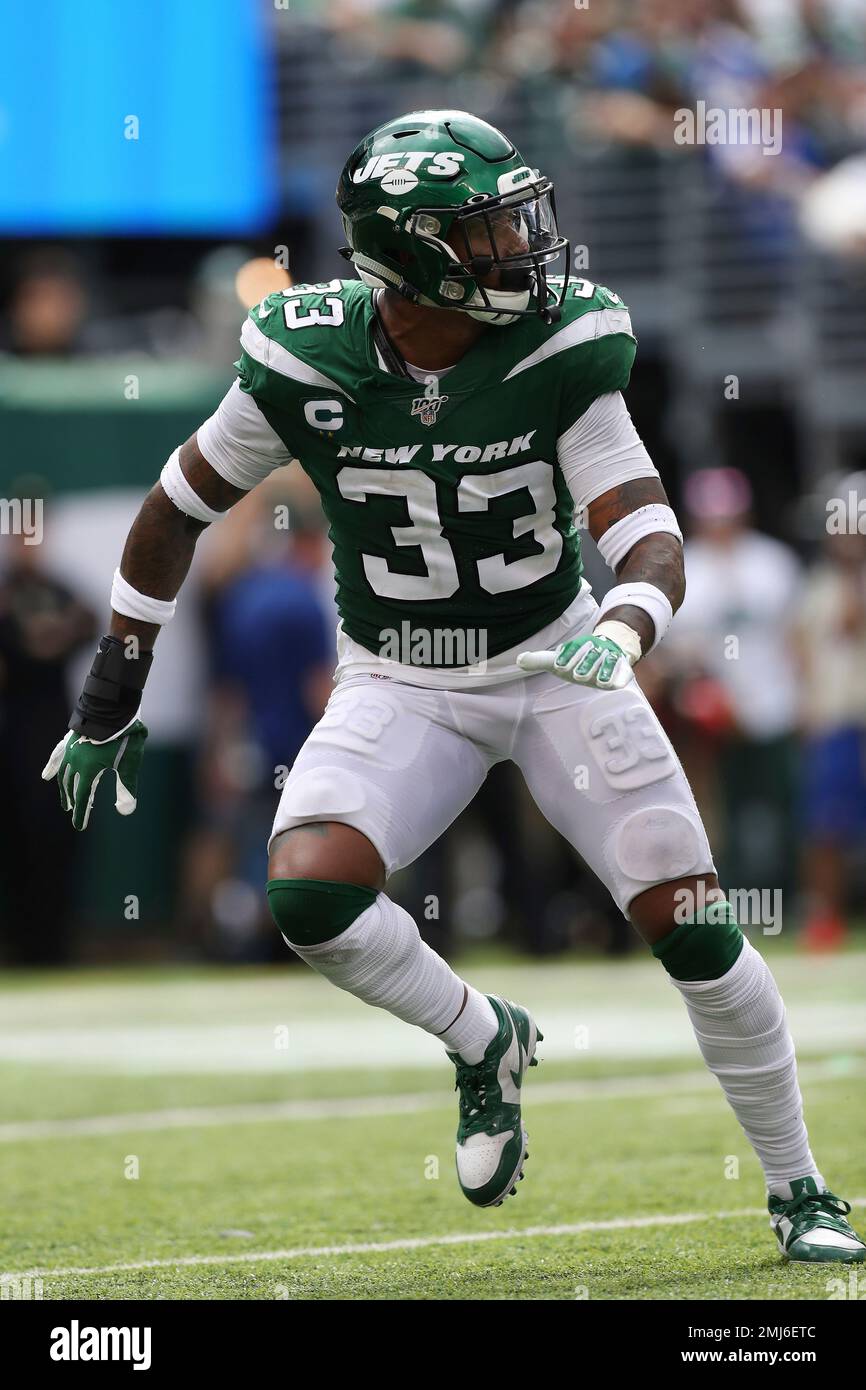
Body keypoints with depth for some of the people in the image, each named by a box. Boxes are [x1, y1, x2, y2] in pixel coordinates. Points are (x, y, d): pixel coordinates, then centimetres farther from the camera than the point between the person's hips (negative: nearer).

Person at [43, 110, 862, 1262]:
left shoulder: (562, 351, -19)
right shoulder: (306, 361, -17)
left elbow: (650, 536, -23)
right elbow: (182, 508, -1)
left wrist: (622, 631, -46)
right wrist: (112, 693, 3)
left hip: (556, 661, 0)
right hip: (400, 685, 0)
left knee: (696, 932, -5)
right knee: (309, 898, -24)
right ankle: (484, 1042, 6)